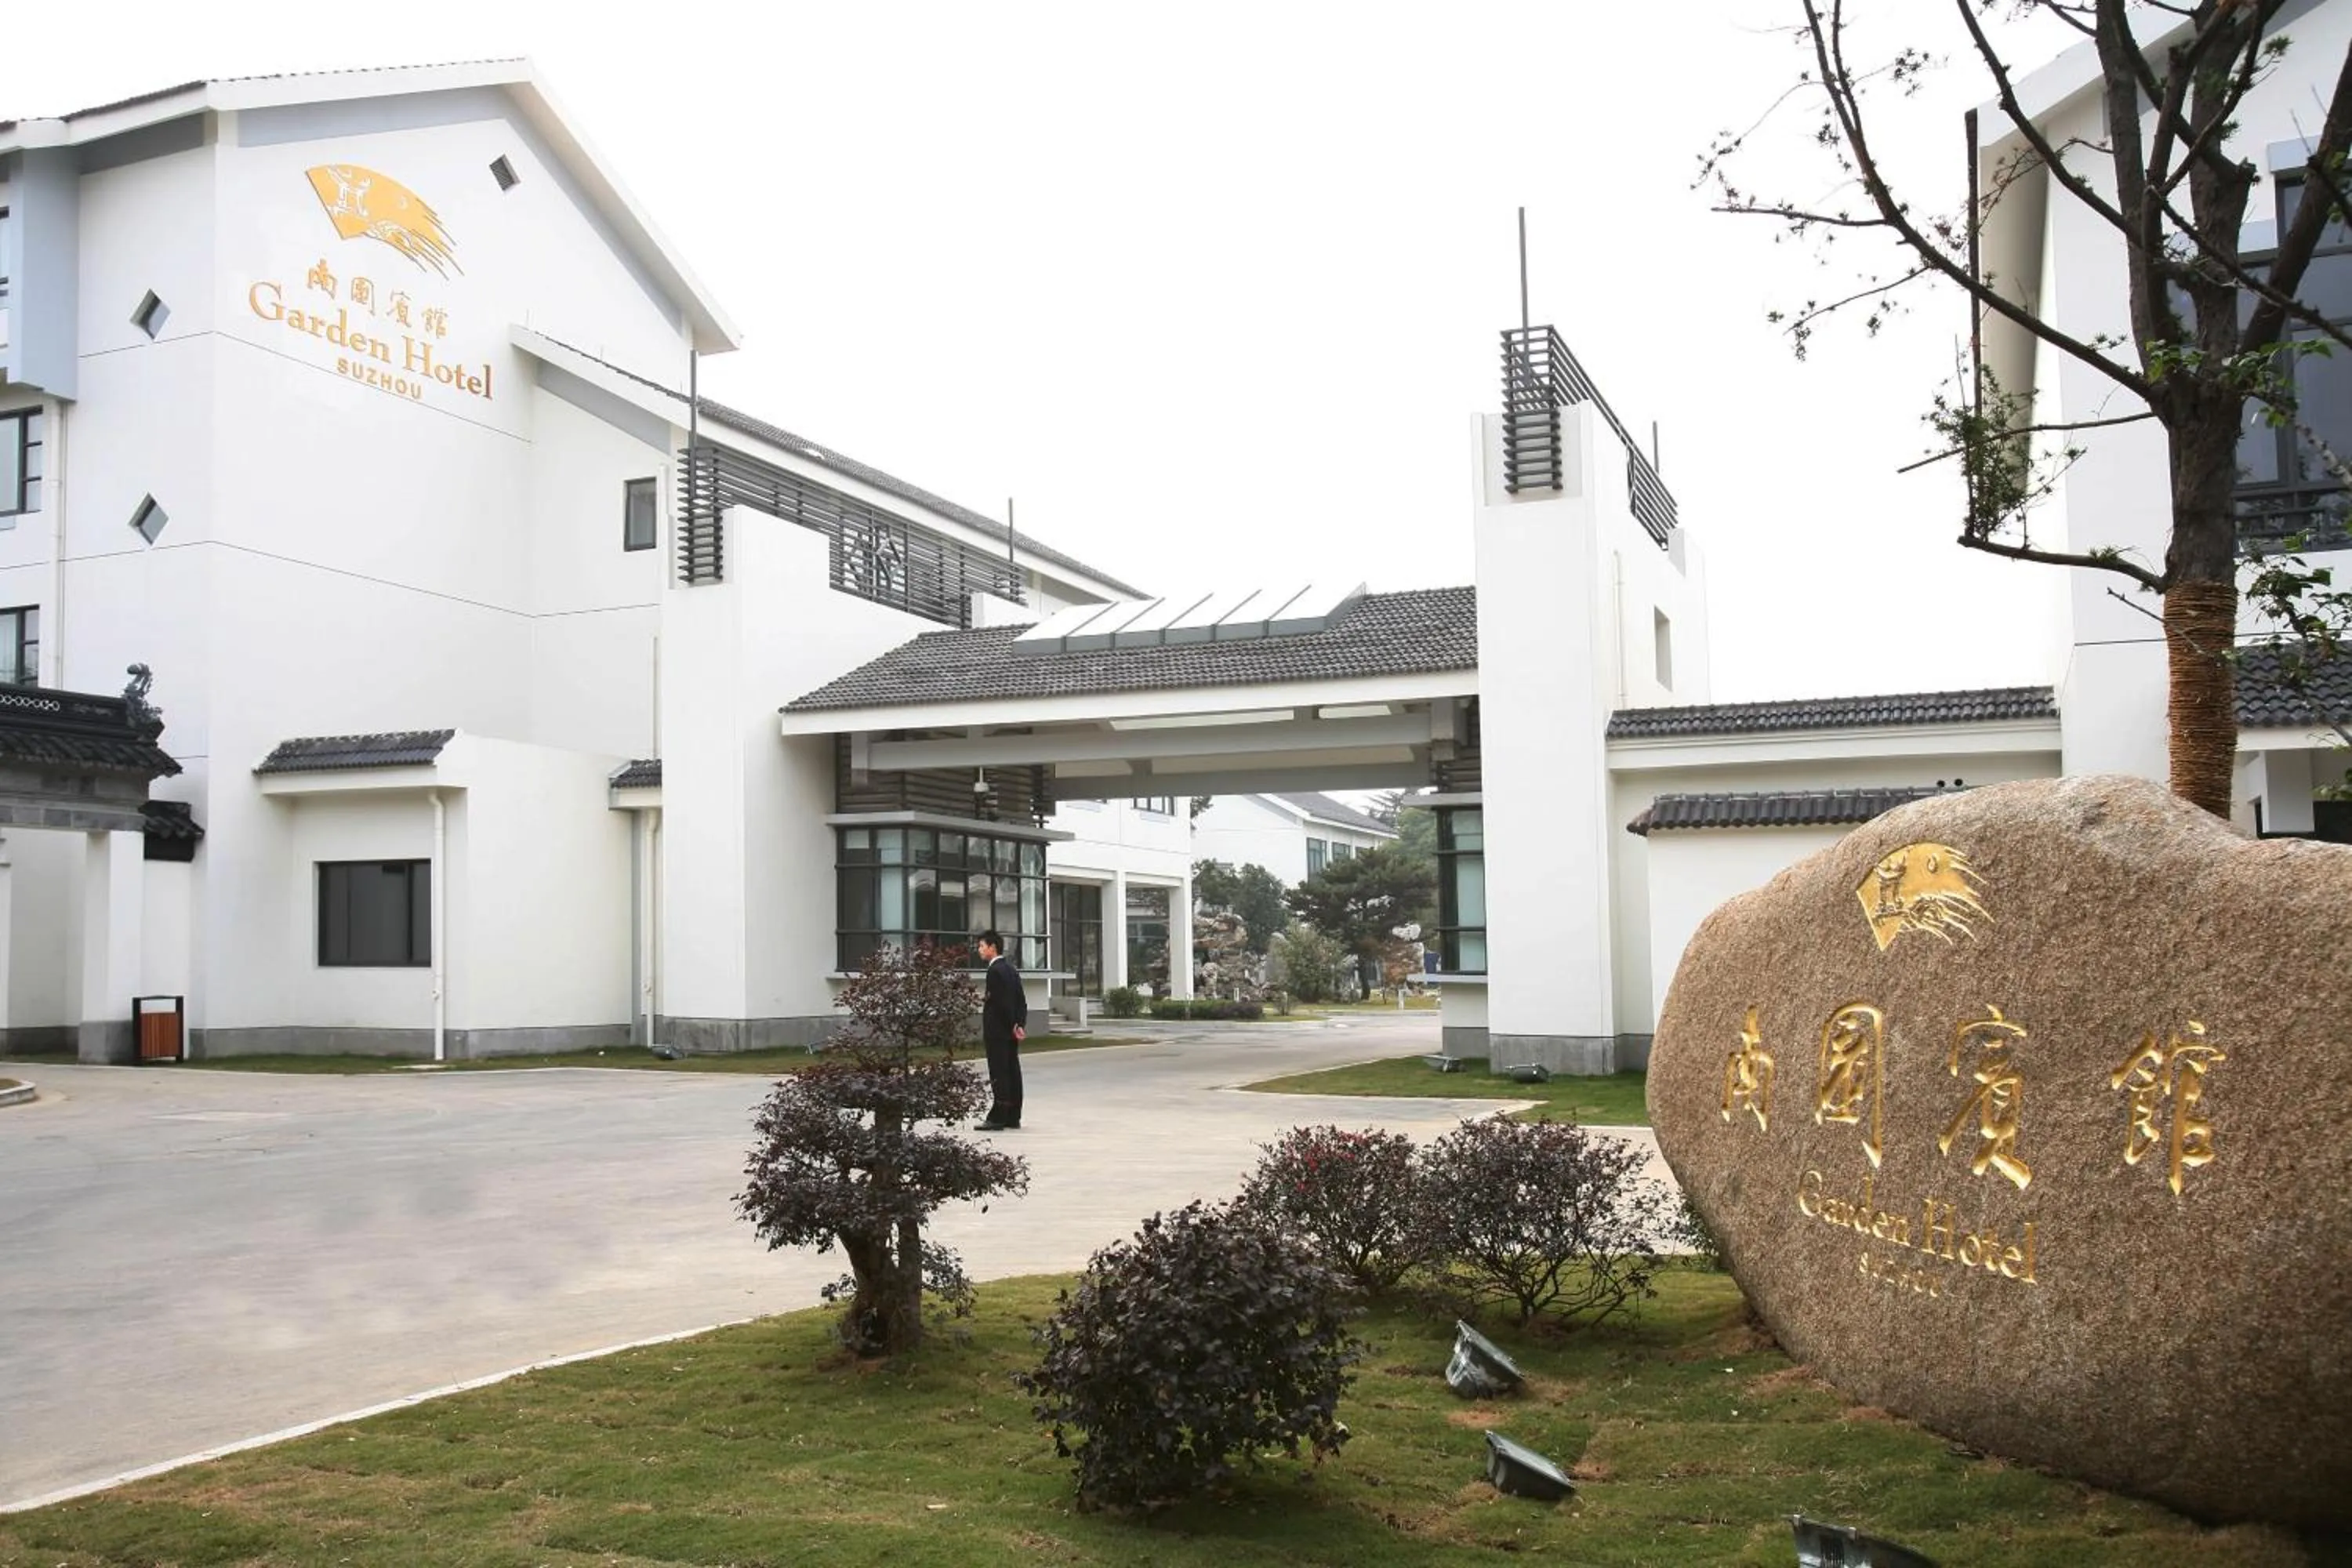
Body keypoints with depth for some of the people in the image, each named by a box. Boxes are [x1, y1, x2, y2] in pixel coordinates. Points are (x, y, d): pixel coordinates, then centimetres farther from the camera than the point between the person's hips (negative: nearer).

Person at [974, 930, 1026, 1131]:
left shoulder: (995, 971, -15)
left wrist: (1013, 1027, -11)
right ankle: (1013, 1118, 13)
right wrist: (1020, 1025, 8)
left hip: (998, 1031, -9)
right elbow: (1021, 1001, 13)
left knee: (999, 1075, -7)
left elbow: (1003, 1003, -19)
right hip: (1011, 1031, 9)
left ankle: (997, 1119, -5)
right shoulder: (1011, 968, 14)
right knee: (1012, 1073, 9)